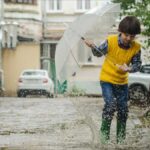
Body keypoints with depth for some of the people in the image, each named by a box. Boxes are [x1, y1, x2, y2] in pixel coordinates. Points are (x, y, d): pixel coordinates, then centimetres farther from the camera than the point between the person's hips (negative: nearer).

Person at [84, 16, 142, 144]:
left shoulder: (136, 48, -12)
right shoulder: (111, 41, -18)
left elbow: (137, 64, -6)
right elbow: (99, 53, -3)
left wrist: (129, 68, -27)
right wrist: (93, 47, -23)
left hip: (122, 81, 3)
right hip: (107, 79, -3)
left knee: (123, 109, 6)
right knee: (110, 105, -18)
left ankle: (121, 138, 21)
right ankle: (104, 132, 0)